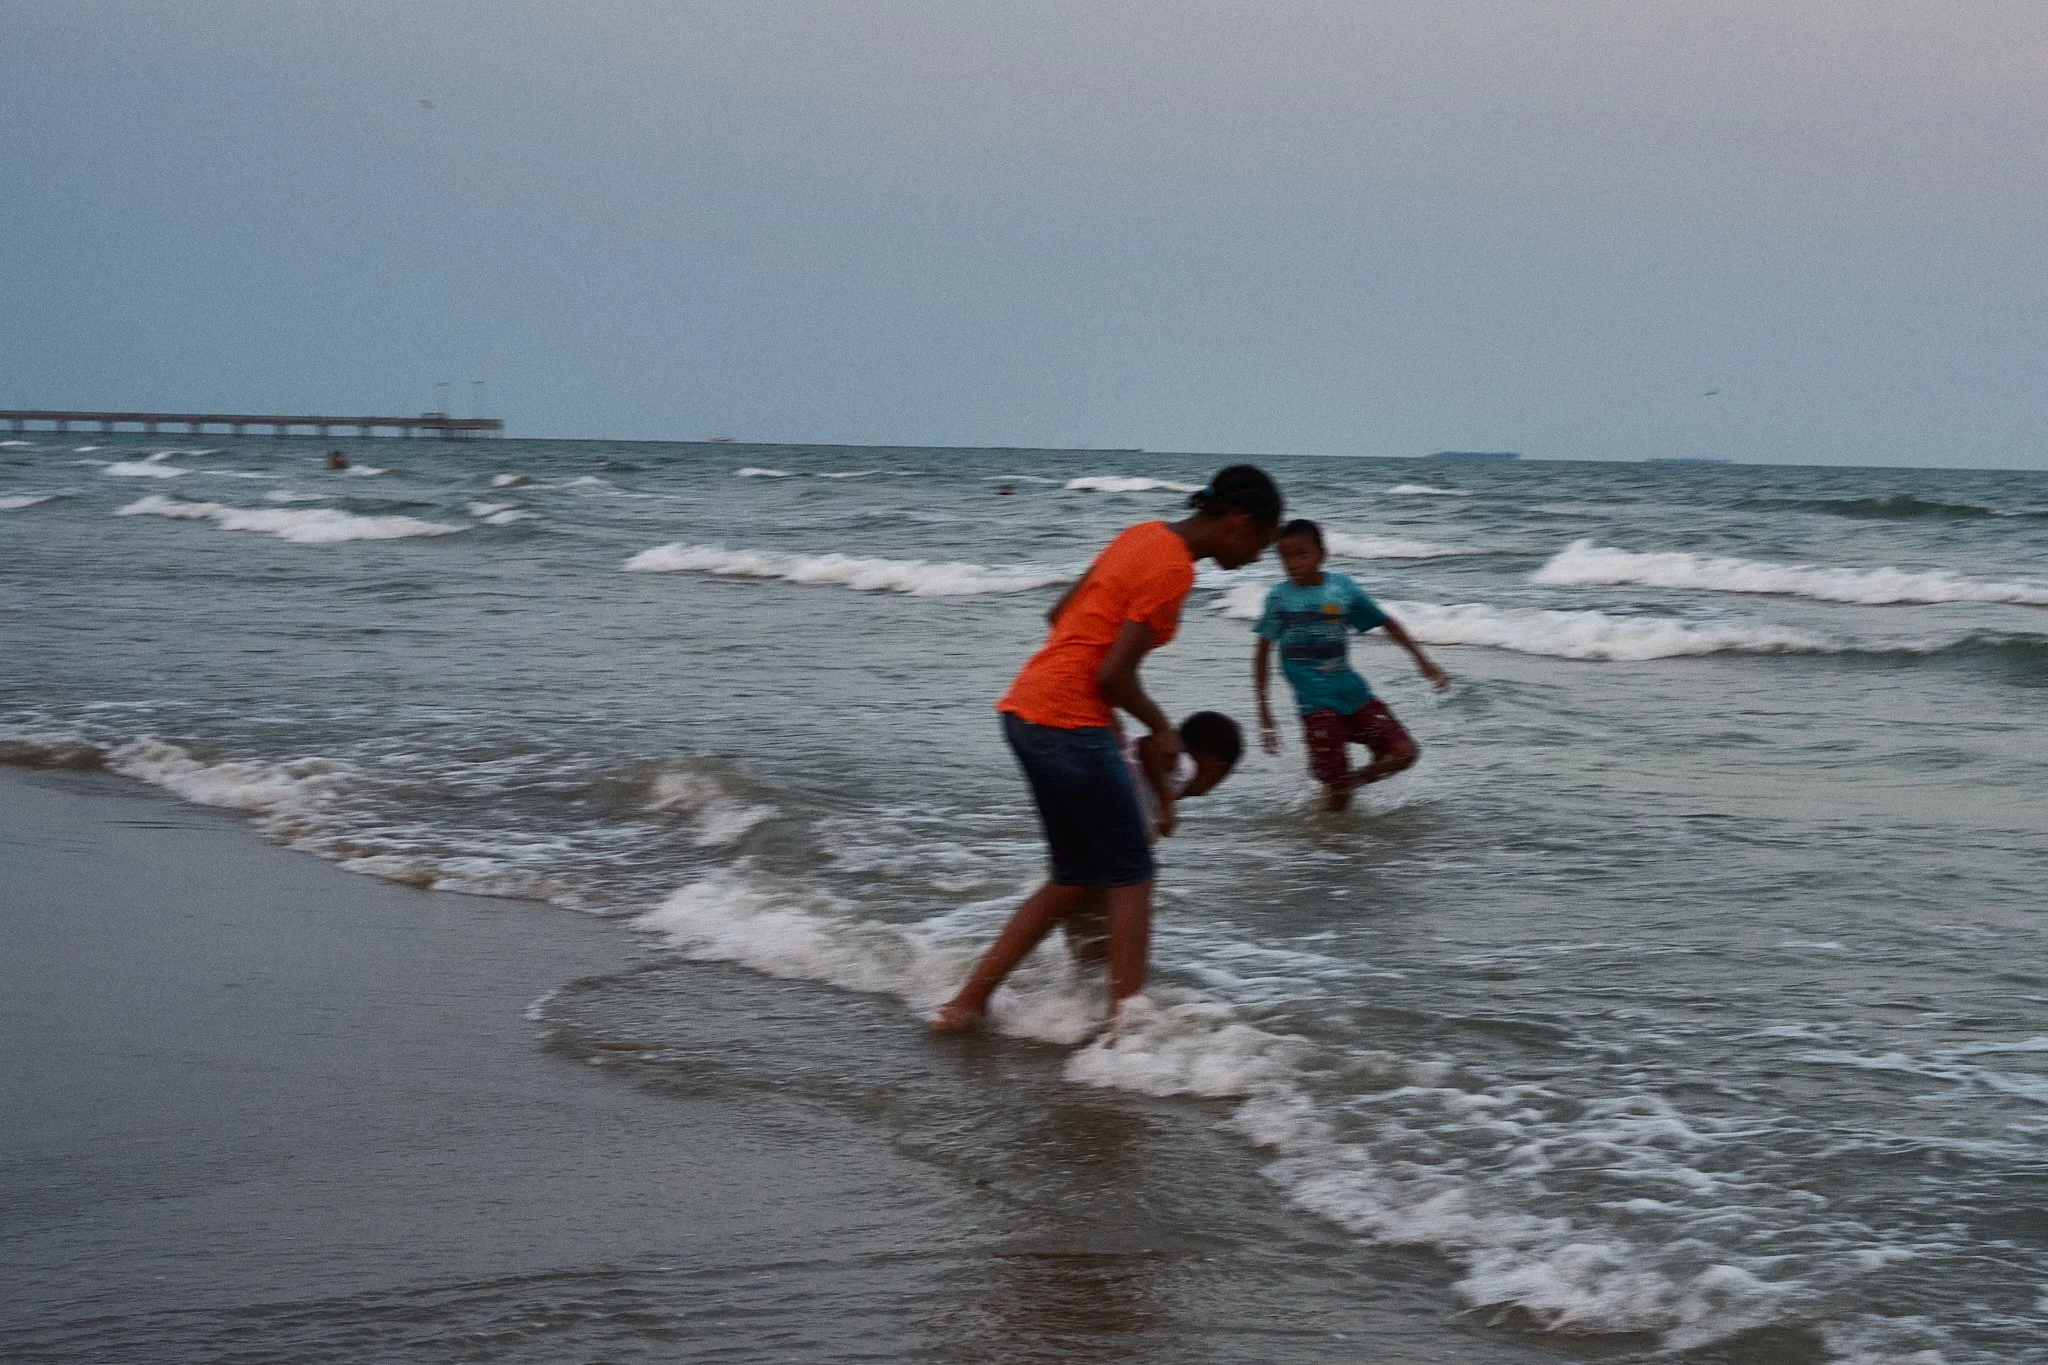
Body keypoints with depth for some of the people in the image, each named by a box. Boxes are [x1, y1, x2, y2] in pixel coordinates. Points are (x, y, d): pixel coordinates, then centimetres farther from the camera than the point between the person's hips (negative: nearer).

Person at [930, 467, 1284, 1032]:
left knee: (1075, 879, 15)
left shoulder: (1146, 536, 14)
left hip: (1025, 709, 9)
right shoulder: (1173, 570, -14)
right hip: (1070, 721, -9)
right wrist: (1161, 728, 0)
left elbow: (1061, 614, 20)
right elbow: (1114, 675, -17)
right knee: (1131, 875, 0)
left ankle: (965, 1004, 13)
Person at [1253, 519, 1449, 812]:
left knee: (1404, 753, -9)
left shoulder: (1342, 586, 0)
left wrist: (1422, 660, 8)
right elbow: (1263, 652, 0)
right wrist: (1263, 705, -5)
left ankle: (1348, 783, 16)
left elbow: (1385, 622, 12)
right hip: (1316, 702, -3)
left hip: (1353, 692, 3)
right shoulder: (1279, 596, -6)